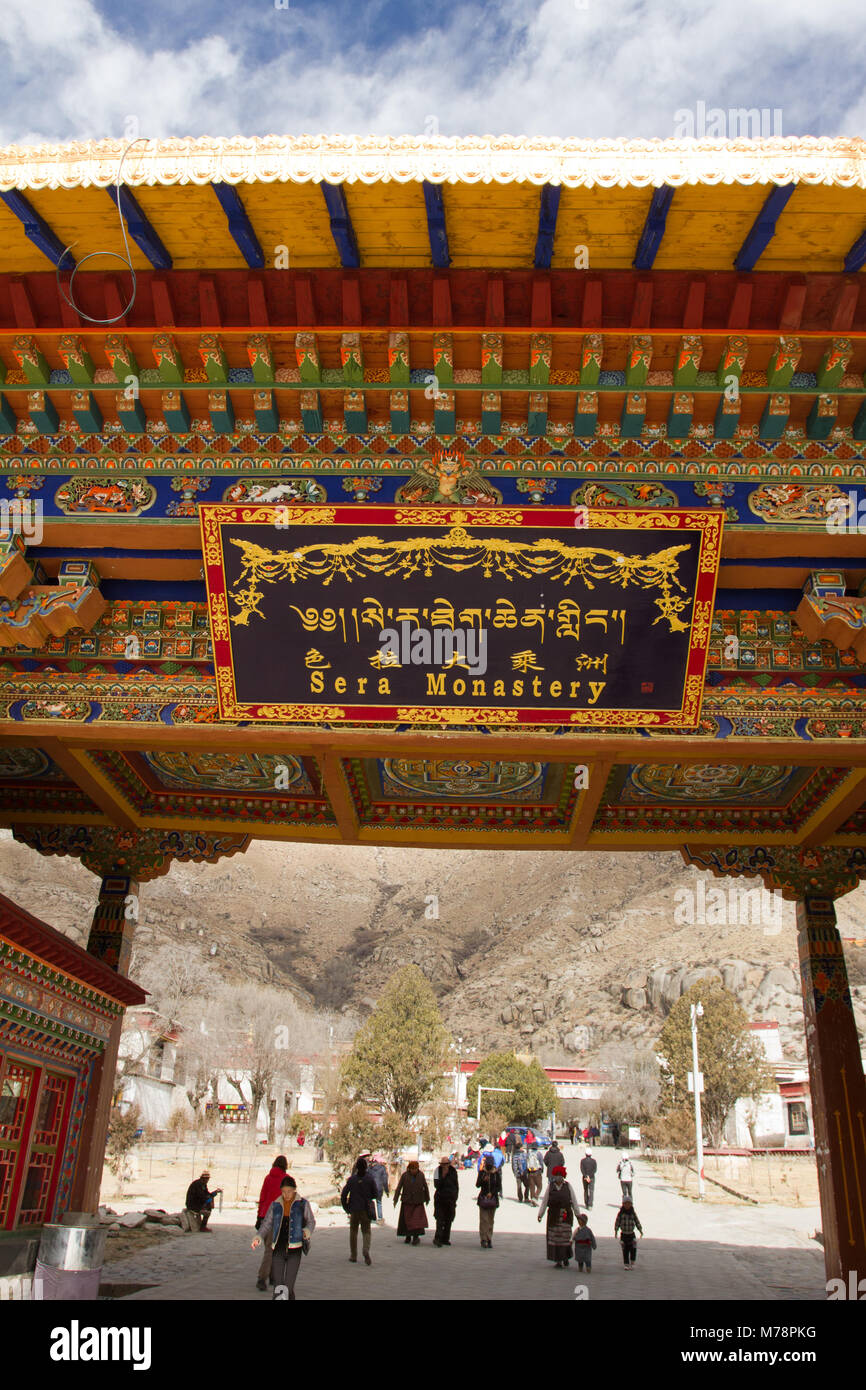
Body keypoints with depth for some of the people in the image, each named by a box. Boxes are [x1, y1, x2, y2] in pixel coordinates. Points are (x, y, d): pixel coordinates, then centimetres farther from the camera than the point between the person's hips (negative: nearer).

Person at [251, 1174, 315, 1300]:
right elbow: (267, 1223, 11)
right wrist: (259, 1237, -5)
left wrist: (307, 1230, -12)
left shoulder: (303, 1203, 2)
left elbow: (311, 1221, 9)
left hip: (294, 1248, -2)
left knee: (288, 1286, -8)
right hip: (278, 1248, 2)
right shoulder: (275, 1205, 8)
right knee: (278, 1285, -3)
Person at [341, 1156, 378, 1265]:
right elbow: (374, 1194, 2)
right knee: (366, 1231, 8)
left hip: (354, 1210, 0)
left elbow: (343, 1195, -8)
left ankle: (353, 1256, 20)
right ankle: (366, 1250, -17)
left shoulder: (352, 1179, -7)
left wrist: (346, 1208, 4)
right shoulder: (370, 1179, -7)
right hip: (366, 1210, 0)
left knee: (353, 1232, 16)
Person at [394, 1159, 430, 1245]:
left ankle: (416, 1236, -8)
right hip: (407, 1201, 0)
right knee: (407, 1219, 5)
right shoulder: (404, 1175, -8)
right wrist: (395, 1199, -8)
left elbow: (425, 1187, 7)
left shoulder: (421, 1175, -3)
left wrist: (427, 1199, 15)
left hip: (418, 1202, 0)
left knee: (417, 1219, -11)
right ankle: (408, 1236, 21)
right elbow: (399, 1187, -5)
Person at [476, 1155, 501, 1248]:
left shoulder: (496, 1173, 1)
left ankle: (489, 1240, 13)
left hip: (493, 1198, 1)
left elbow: (499, 1186, 1)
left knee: (490, 1220, 5)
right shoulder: (482, 1172, 1)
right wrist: (483, 1180, -21)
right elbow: (477, 1185, -3)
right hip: (483, 1198, -1)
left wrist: (492, 1193, -13)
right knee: (483, 1219, -10)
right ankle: (484, 1240, -12)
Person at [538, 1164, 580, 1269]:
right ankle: (558, 1261, 10)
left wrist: (577, 1214, 8)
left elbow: (574, 1201, 8)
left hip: (566, 1216, -1)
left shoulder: (568, 1186, 4)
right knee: (554, 1237, 0)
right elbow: (544, 1201, 2)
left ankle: (566, 1259, 16)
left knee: (565, 1237, -3)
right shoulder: (550, 1186, 4)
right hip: (553, 1216, 1)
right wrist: (540, 1214, -3)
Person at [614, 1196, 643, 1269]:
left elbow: (637, 1222, 5)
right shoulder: (620, 1213, -4)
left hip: (631, 1234, 1)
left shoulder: (633, 1213, 2)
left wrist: (640, 1230, -5)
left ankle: (632, 1263, 9)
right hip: (623, 1234, -1)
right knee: (625, 1250, 2)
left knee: (633, 1249, -10)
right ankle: (626, 1265, 15)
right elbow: (617, 1222, -4)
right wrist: (616, 1230, -14)